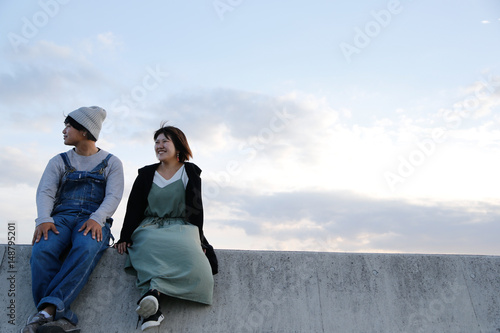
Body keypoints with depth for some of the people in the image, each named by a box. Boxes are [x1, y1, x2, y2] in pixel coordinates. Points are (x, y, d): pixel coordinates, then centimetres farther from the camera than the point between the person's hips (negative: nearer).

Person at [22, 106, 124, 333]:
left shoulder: (111, 163, 11)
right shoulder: (59, 161, 19)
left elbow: (113, 196, -3)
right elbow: (45, 192, 4)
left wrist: (96, 219, -23)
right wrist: (43, 219, -17)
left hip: (94, 222, -2)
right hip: (61, 218, 3)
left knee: (86, 249, -37)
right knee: (42, 251, -31)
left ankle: (46, 311, -40)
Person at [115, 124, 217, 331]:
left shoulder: (190, 172, 11)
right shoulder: (146, 174, 17)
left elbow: (196, 209, 4)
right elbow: (133, 209, 10)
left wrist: (198, 240, -8)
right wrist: (125, 237, -5)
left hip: (181, 228, -1)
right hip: (150, 228, 1)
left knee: (190, 255, -34)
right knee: (150, 244, -35)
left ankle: (154, 290, -43)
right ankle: (152, 308, -45)